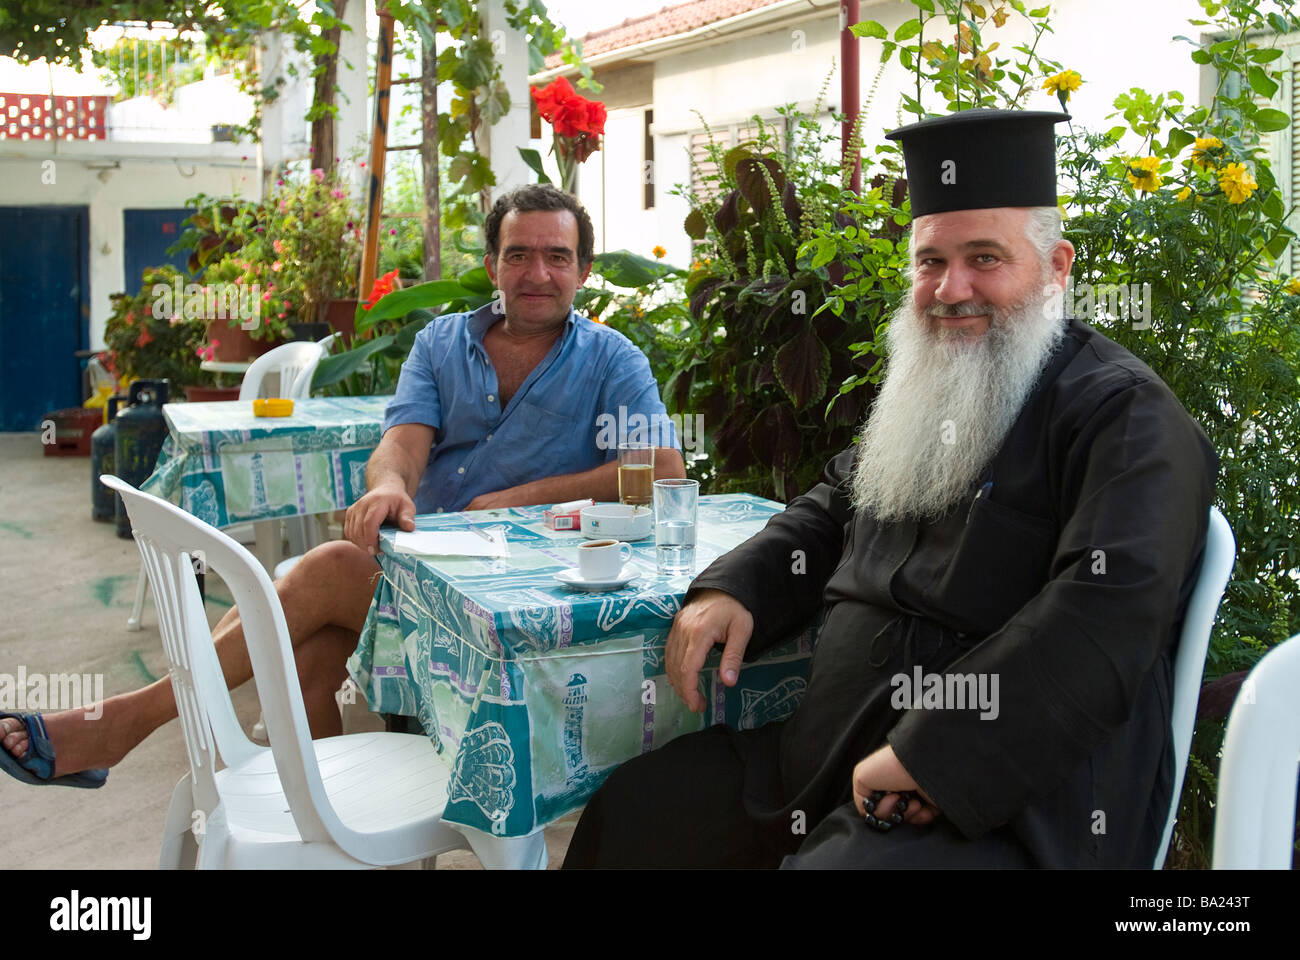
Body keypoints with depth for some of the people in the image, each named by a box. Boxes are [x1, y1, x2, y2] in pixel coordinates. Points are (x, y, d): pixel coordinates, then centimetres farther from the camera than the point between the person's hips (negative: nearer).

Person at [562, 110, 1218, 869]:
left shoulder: (1126, 415, -12)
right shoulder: (929, 395, 16)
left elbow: (1109, 612, -25)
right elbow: (832, 513, 25)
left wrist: (928, 757, -26)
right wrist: (732, 590, 5)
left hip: (994, 801, -8)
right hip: (831, 761, 8)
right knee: (629, 814, 6)